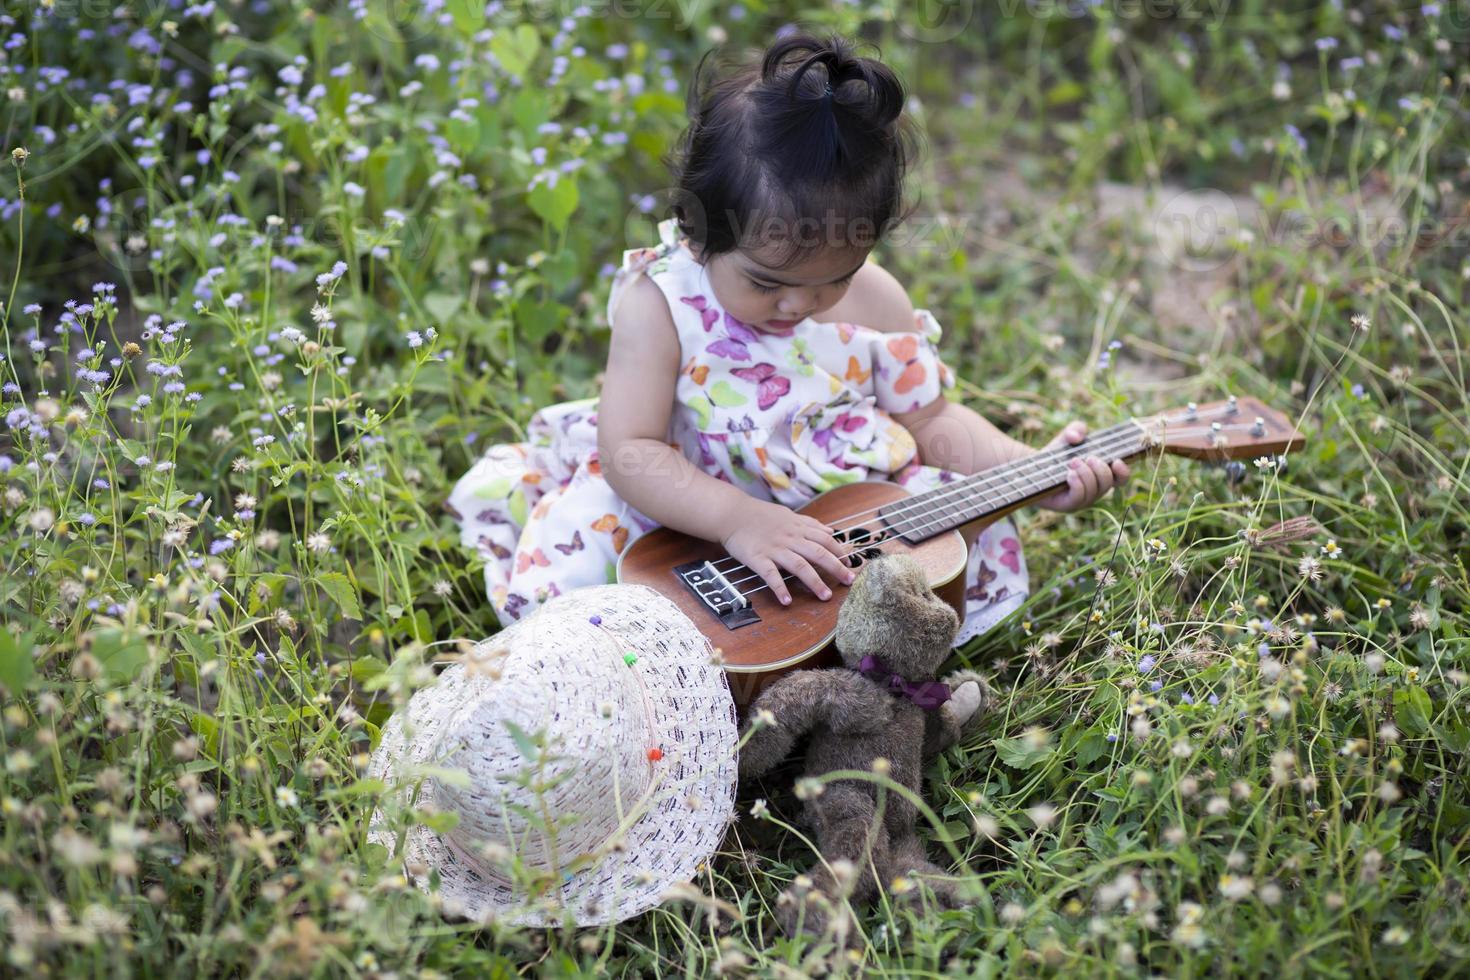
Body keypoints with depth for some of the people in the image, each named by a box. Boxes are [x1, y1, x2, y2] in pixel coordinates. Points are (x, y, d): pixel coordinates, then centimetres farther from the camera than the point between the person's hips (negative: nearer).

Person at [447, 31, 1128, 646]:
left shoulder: (874, 302, -7)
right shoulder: (660, 304, -18)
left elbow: (930, 420, 4)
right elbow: (630, 450, -22)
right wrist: (741, 523, -36)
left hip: (849, 523, 3)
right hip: (695, 523, -2)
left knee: (981, 546, -19)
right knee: (556, 575, -25)